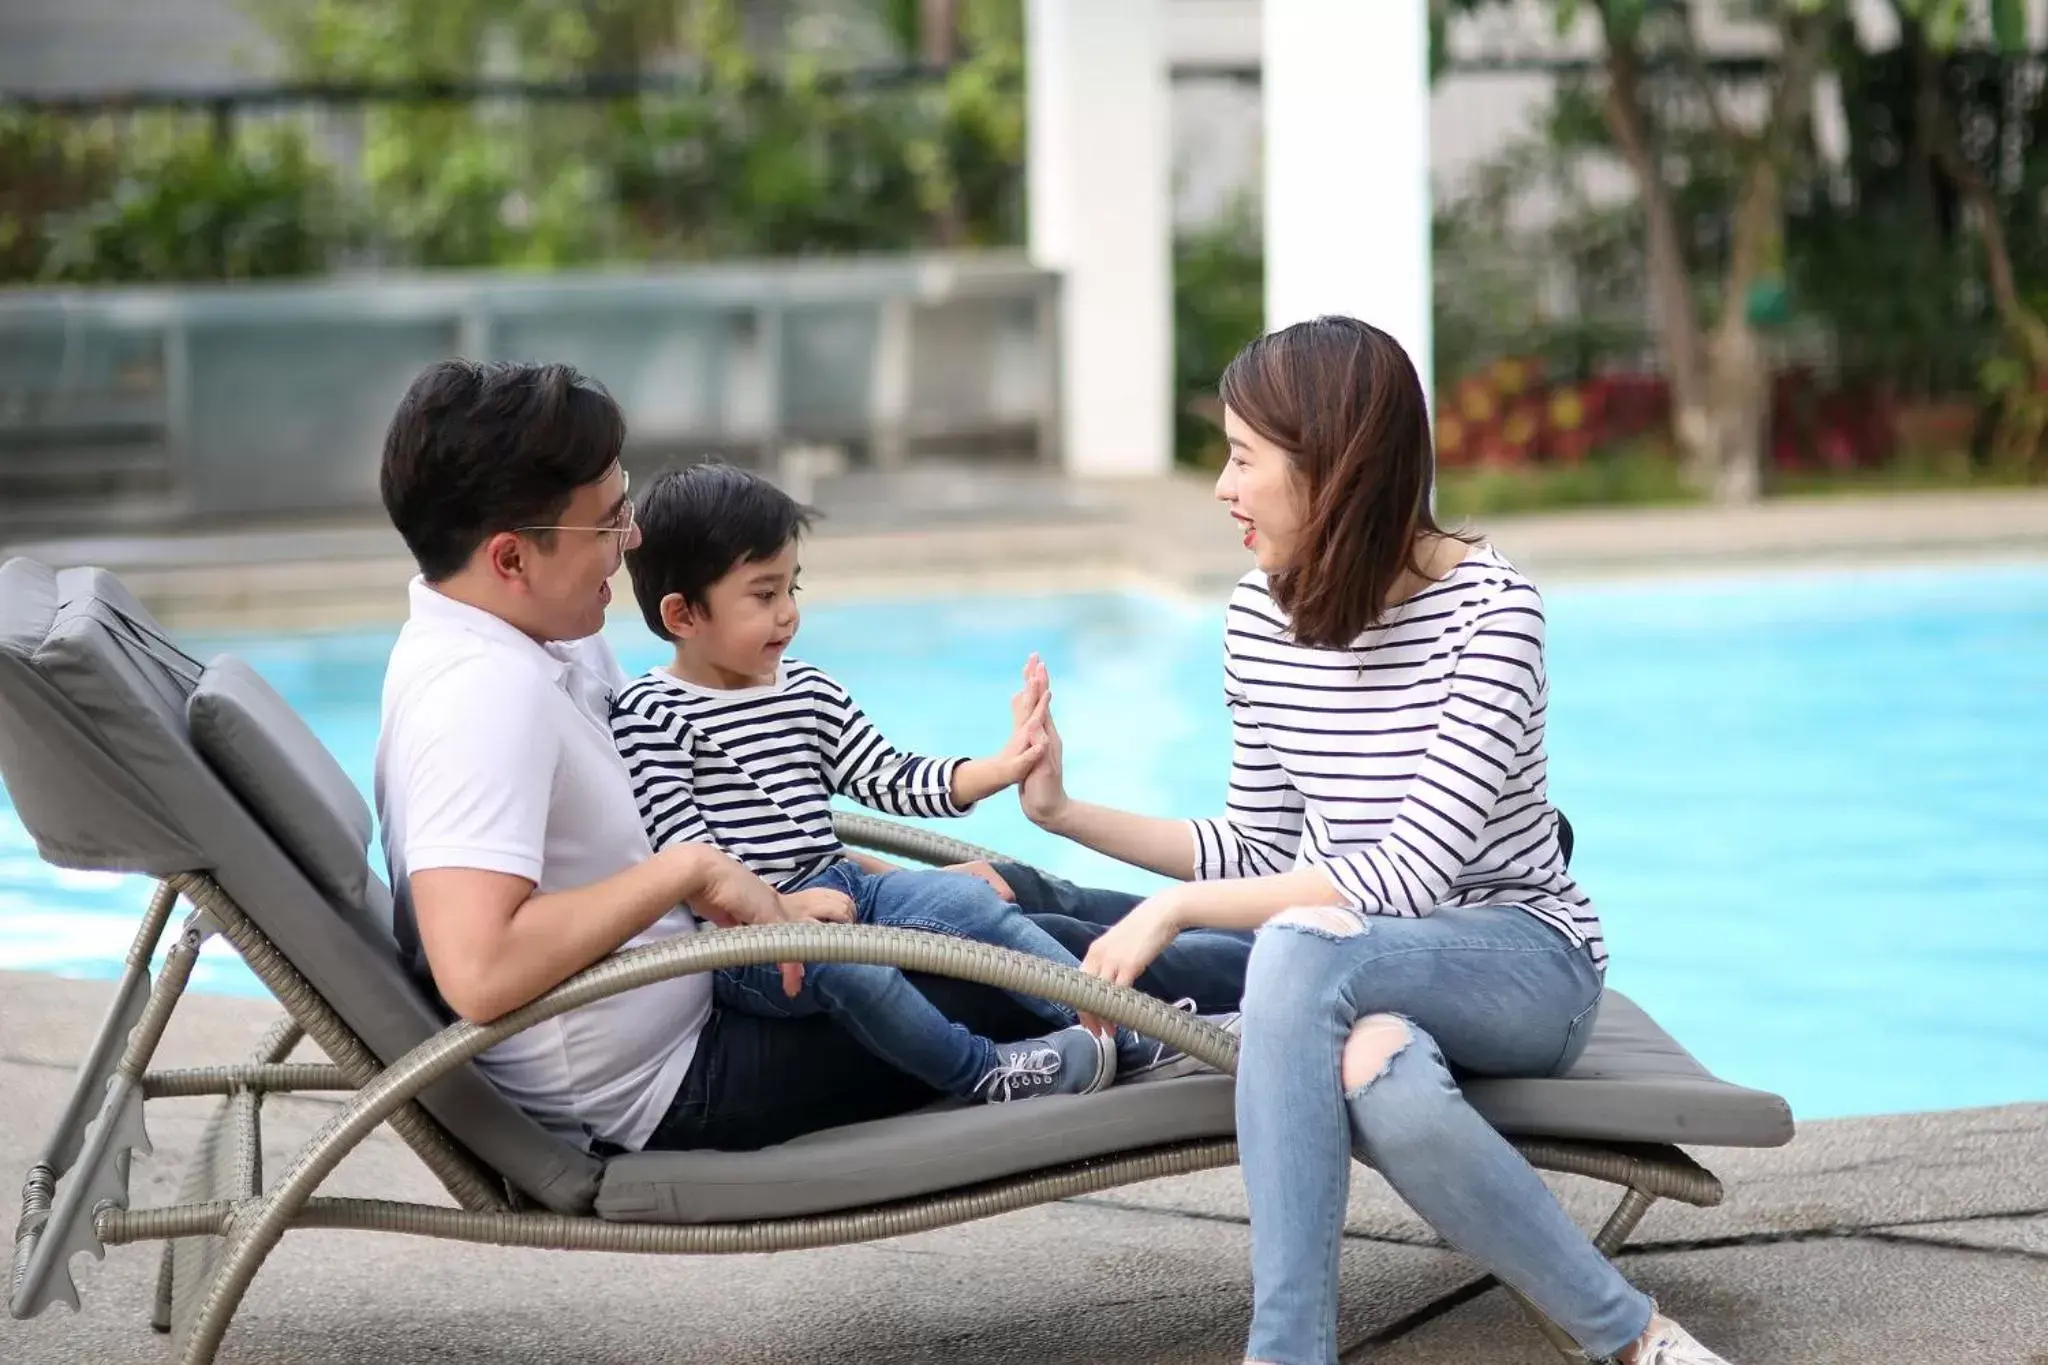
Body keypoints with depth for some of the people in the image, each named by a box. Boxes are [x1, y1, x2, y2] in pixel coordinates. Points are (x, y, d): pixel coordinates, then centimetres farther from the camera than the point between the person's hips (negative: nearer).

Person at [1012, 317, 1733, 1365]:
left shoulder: (1490, 609, -16)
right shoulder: (1261, 615, 3)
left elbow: (1411, 872, -23)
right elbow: (1262, 854, 11)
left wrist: (1176, 909, -25)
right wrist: (1066, 812, 3)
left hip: (1522, 961, -4)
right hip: (1367, 982, 4)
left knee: (1299, 948, -37)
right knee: (1378, 1074, -37)